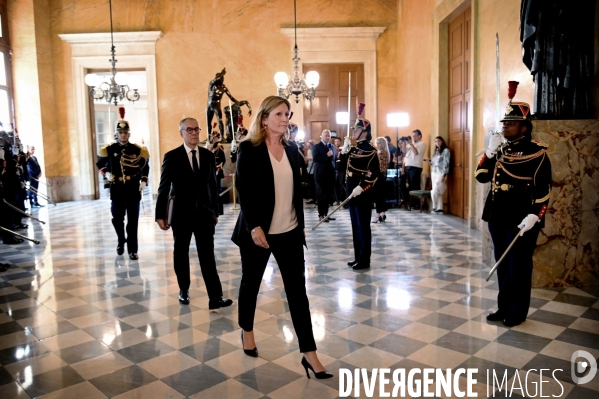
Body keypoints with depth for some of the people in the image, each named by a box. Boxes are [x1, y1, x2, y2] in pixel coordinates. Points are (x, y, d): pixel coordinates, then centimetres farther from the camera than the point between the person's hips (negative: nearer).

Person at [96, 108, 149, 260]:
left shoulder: (137, 150, 0)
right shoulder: (109, 149, 2)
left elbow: (145, 167, 10)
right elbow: (100, 164, 15)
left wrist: (143, 181, 1)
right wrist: (106, 174, 0)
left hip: (133, 190, -1)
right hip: (117, 190, 1)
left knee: (133, 221, 0)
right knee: (117, 219, 12)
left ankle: (132, 250, 6)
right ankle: (121, 241, 39)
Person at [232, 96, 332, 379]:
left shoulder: (292, 149, 8)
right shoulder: (249, 148, -7)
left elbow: (297, 190, 12)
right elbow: (244, 191, -12)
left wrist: (301, 224, 11)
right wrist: (254, 226, -20)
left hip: (289, 231, 4)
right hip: (258, 230, -4)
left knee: (297, 288, 1)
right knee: (251, 283, 14)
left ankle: (308, 352, 5)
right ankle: (247, 331, 39)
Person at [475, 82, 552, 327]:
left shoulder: (537, 152, -8)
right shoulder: (500, 149, 10)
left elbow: (543, 189, -11)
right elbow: (481, 176, 7)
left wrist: (533, 217, -20)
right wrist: (490, 152, -5)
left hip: (521, 220, -6)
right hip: (497, 217, 6)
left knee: (518, 267, 4)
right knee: (502, 264, 14)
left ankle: (518, 312, 18)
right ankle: (504, 307, 26)